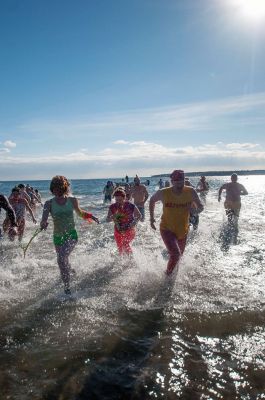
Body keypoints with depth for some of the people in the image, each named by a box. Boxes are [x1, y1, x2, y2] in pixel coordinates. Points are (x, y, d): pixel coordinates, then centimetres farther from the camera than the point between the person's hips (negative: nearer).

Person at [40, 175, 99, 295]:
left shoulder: (72, 200, -4)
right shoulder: (49, 203, -7)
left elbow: (80, 212, 15)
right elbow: (44, 219, -20)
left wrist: (90, 216, -1)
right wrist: (43, 223, -43)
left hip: (71, 235, -3)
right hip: (57, 237, 3)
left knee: (61, 259, -24)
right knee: (64, 262, 18)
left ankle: (67, 287, -9)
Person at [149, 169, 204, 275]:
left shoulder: (191, 192, -13)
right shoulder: (163, 193, -17)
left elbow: (201, 207, -1)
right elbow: (152, 200, 3)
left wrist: (195, 210, -24)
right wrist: (152, 218, -1)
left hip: (183, 231, 4)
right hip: (167, 229, -4)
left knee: (179, 255, 22)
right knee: (176, 254, -22)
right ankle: (167, 276, 3)